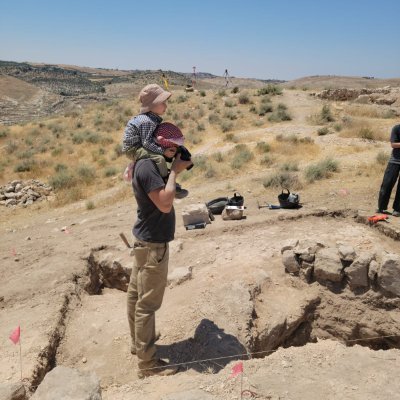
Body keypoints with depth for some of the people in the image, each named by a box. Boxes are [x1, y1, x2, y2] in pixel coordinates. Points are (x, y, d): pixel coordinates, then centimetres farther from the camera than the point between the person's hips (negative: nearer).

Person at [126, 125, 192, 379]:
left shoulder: (146, 164, 8)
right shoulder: (147, 167, -23)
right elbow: (165, 204, -28)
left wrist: (177, 169, 4)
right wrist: (175, 171, -20)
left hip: (146, 240, 10)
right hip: (153, 244, -10)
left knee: (136, 295, 20)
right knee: (148, 303, -1)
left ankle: (138, 344, 36)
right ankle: (148, 363, 10)